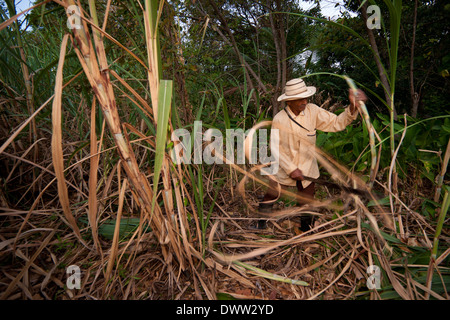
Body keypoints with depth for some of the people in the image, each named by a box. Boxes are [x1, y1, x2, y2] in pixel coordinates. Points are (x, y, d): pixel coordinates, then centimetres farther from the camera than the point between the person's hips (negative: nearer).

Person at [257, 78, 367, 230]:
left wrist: (353, 107, -23)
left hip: (307, 169, 2)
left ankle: (306, 229, 43)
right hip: (283, 169, -2)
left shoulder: (312, 111, -8)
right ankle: (260, 225, 38)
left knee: (306, 203, 17)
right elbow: (276, 148, -14)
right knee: (270, 197, 12)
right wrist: (291, 169, -17)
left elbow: (337, 123, -7)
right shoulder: (279, 120, -16)